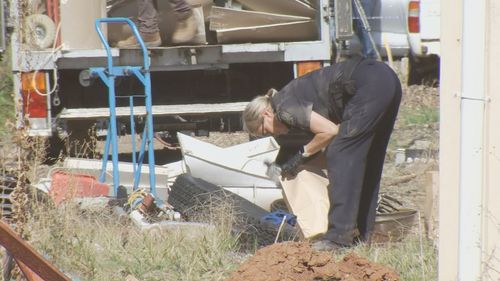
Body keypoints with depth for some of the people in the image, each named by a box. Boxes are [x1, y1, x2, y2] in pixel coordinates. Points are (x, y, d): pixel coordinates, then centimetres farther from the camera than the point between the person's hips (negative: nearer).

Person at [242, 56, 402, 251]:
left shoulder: (285, 107, -7)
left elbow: (330, 130, -12)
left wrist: (301, 155, 1)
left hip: (371, 85, -10)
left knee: (340, 155, -7)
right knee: (368, 158, 14)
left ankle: (340, 234, -9)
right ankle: (362, 231, 19)